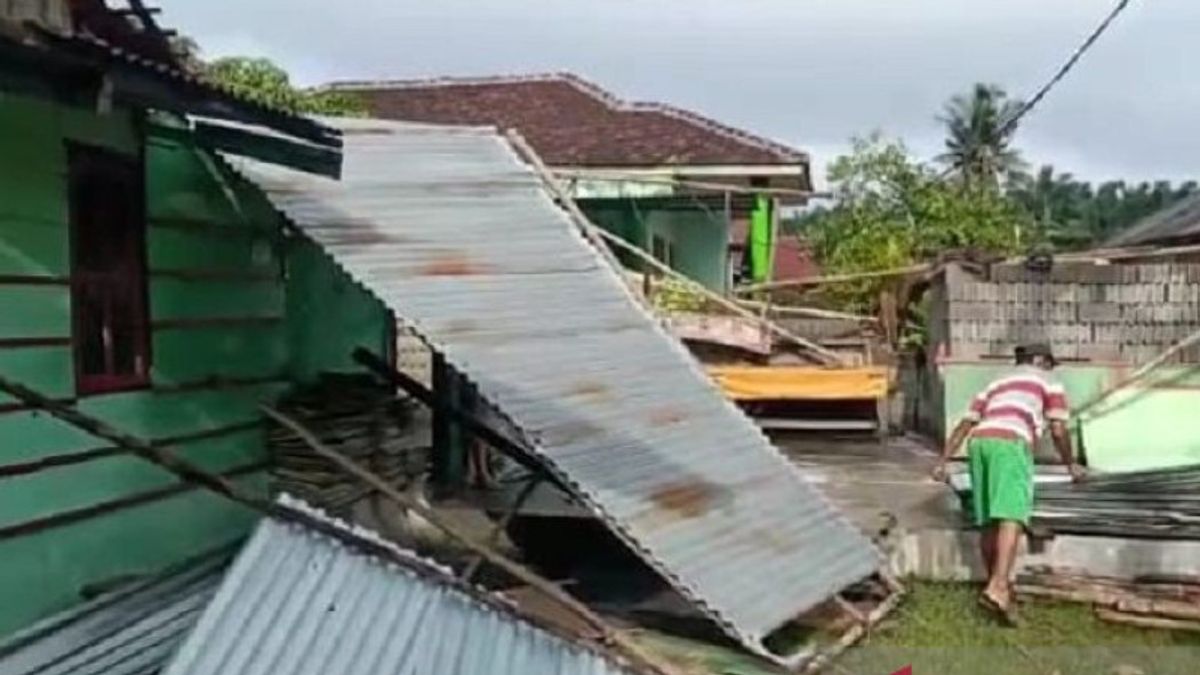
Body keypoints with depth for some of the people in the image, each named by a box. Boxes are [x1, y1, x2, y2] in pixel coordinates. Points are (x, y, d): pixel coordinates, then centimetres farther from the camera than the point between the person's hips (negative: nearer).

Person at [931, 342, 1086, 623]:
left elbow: (964, 426, 25)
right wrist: (1071, 464, 27)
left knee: (990, 521, 14)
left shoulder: (995, 385, 36)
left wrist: (942, 461, 19)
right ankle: (998, 588, -33)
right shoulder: (1050, 383, 22)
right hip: (1010, 445, -6)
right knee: (1012, 518, -17)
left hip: (979, 444, 6)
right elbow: (1058, 431, 11)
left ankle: (997, 587, 22)